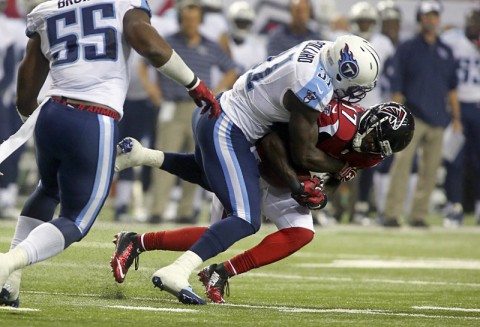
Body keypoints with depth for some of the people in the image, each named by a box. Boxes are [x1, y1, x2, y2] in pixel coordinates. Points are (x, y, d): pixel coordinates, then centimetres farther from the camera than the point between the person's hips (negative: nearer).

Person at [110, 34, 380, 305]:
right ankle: (176, 272, -28)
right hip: (225, 132, -10)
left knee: (210, 175, 39)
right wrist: (341, 168, -1)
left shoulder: (323, 48, -2)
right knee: (246, 221, -16)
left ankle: (144, 156, 28)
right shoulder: (313, 90, -26)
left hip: (214, 110, 10)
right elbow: (304, 155, -16)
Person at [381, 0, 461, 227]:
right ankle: (392, 214, -18)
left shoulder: (446, 52, 16)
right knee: (402, 161, -16)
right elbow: (397, 85, -1)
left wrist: (456, 117, 14)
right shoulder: (407, 49, 4)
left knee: (430, 169, 2)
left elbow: (452, 87, 20)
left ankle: (419, 215, 8)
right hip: (413, 116, -4)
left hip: (437, 119, 4)